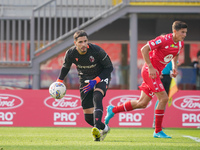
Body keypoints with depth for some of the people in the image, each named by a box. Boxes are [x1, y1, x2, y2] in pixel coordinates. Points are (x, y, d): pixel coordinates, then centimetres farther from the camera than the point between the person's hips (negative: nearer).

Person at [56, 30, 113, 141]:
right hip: (85, 80, 3)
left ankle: (97, 127, -48)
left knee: (97, 98, -36)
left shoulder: (97, 51, -25)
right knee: (88, 118, -2)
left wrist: (95, 81, -26)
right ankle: (104, 128, 27)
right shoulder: (71, 54, -16)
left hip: (101, 77, -3)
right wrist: (59, 82, -4)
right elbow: (65, 67, 6)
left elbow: (109, 68, -16)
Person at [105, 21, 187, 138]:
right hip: (149, 71, -9)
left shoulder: (180, 44, 5)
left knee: (142, 103, 9)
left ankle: (113, 110, 23)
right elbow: (144, 49, -17)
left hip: (156, 73, 9)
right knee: (164, 98, -15)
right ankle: (158, 131, -7)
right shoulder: (164, 40, -20)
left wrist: (174, 67, 9)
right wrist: (150, 67, -20)